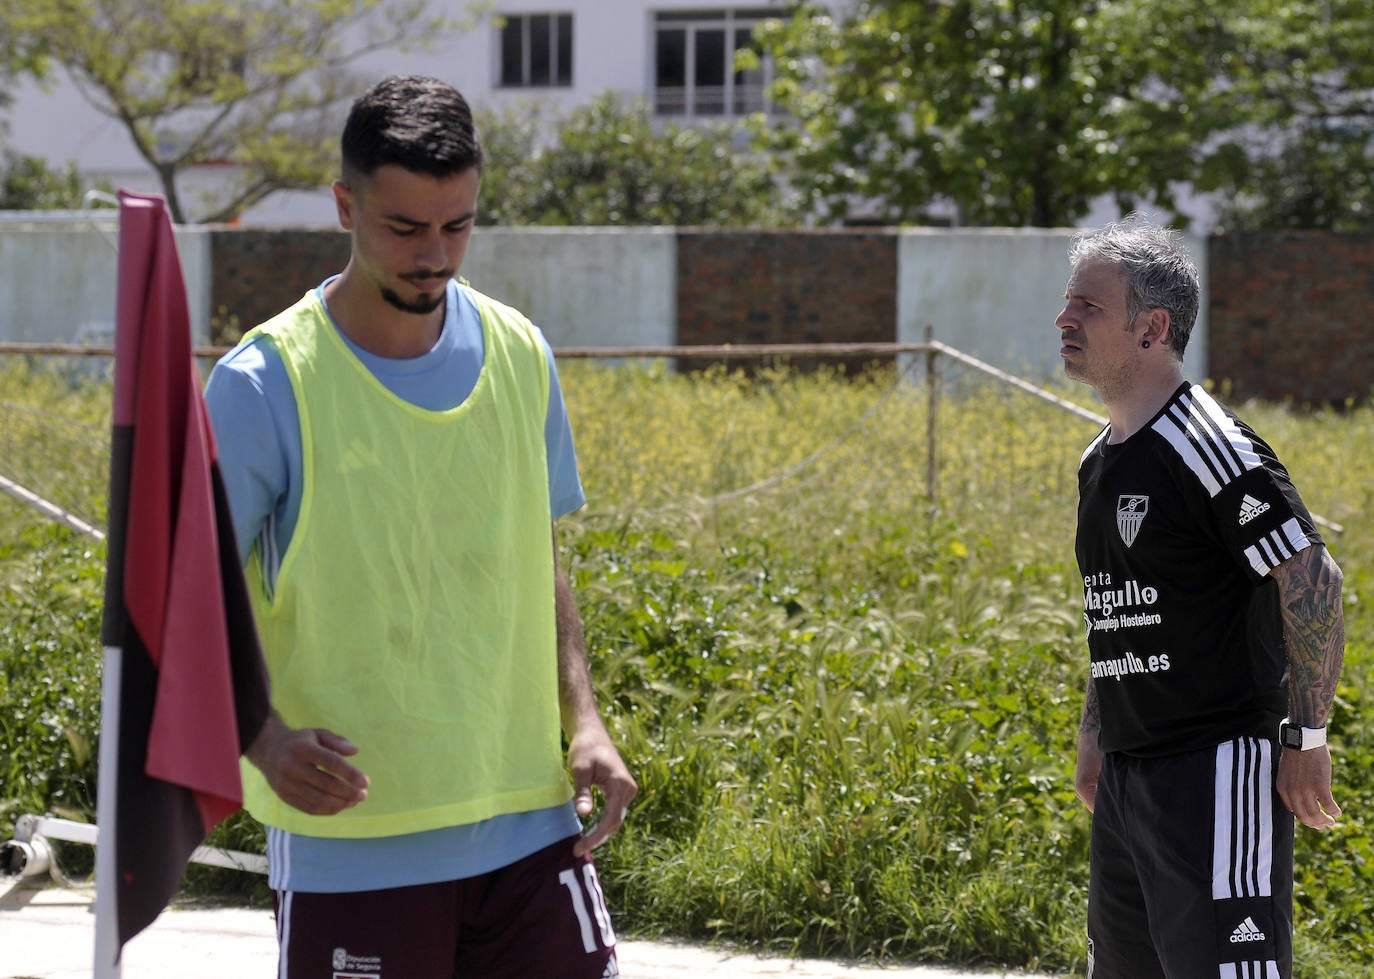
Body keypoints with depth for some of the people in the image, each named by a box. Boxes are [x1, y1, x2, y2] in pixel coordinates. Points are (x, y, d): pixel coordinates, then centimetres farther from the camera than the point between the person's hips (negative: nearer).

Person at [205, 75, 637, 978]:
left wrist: (583, 720, 2)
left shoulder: (520, 356, 7)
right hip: (349, 842, -4)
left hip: (528, 824, 4)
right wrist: (264, 739, -24)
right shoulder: (266, 385, -8)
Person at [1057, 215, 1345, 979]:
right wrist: (1096, 737, 23)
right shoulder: (1101, 459, 14)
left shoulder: (1206, 445, -14)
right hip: (1127, 775, 10)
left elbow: (1315, 583, -18)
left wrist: (1307, 735, -16)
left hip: (1220, 772, -10)